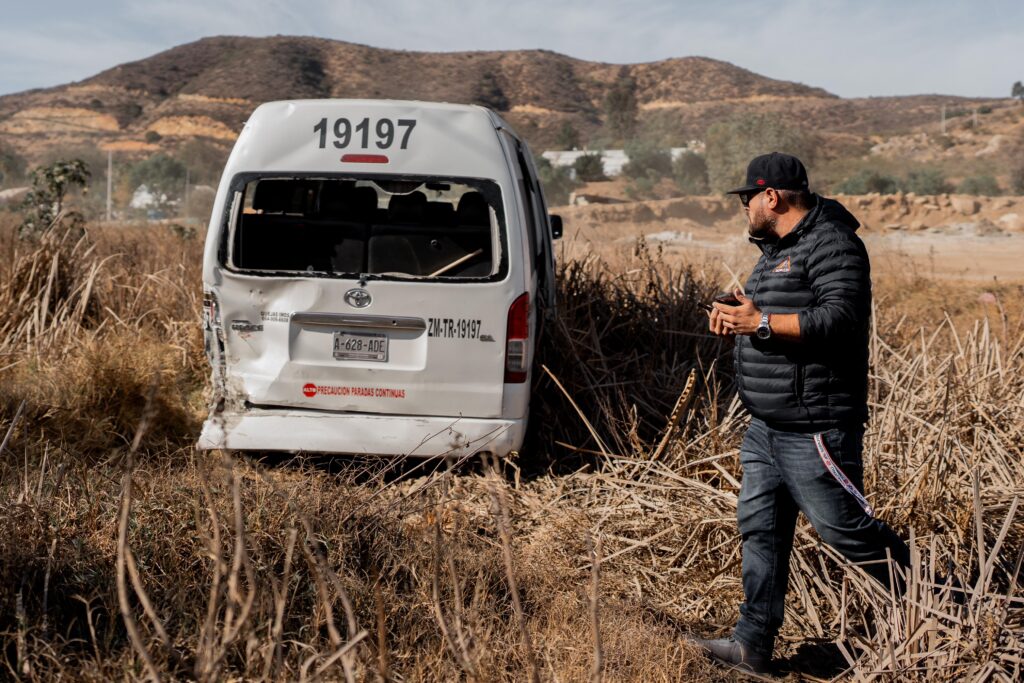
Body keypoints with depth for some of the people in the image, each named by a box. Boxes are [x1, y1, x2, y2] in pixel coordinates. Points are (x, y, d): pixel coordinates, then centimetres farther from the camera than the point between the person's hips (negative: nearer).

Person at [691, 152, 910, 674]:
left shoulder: (830, 244, -13)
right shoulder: (777, 248, 18)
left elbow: (841, 318, -26)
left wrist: (760, 323, -23)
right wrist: (733, 317, 5)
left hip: (815, 428, -10)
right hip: (767, 425, 10)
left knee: (843, 526, -2)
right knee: (760, 526, 9)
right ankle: (753, 645, 16)